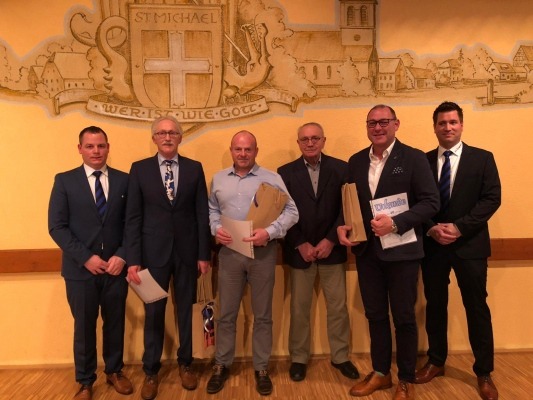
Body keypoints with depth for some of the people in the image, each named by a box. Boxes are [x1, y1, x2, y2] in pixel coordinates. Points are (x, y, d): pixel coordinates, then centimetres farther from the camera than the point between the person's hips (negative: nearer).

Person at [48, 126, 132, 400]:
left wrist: (122, 256, -11)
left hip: (115, 267, 1)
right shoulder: (64, 181, -1)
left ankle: (114, 371, 36)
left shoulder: (124, 180, 2)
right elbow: (56, 227, -6)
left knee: (115, 323, 14)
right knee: (84, 326, 11)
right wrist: (85, 257, -13)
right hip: (80, 268, -1)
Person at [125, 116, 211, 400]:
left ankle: (185, 363, 33)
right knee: (153, 313, 10)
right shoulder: (139, 169, 1)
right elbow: (133, 217, -3)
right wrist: (133, 259, -8)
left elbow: (202, 214, 1)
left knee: (185, 310, 13)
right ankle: (151, 371, 28)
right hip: (153, 252, 0)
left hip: (187, 251, 1)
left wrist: (204, 254, -2)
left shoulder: (194, 168, 2)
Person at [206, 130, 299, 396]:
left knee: (262, 314, 10)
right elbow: (212, 210, 15)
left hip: (262, 253, -2)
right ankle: (222, 365, 29)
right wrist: (216, 229, -6)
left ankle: (261, 368, 26)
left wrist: (269, 232, -20)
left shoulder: (271, 178, -3)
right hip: (229, 252, 2)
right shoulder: (218, 179, 9)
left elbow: (291, 212, -6)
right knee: (226, 313, 11)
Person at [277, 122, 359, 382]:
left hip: (331, 248, 1)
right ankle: (298, 358, 26)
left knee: (338, 306, 10)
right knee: (299, 308, 9)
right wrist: (300, 244, -10)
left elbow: (347, 209, -2)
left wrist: (330, 240, -11)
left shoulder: (341, 168, 1)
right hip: (299, 250, 0)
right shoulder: (285, 172, 1)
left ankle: (340, 356, 28)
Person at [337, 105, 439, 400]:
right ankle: (380, 373, 34)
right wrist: (342, 226, -8)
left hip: (401, 250, -4)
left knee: (403, 317, 9)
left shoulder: (414, 158, -6)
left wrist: (395, 223, -23)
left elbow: (431, 202, -12)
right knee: (375, 315, 15)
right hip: (366, 250, 4)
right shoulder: (355, 161, 8)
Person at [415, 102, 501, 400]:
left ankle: (484, 373, 22)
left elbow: (492, 199, -7)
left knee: (477, 307, 6)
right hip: (432, 244, 2)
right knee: (435, 305, 12)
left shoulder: (482, 158, 1)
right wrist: (432, 228, -13)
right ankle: (436, 362, 29)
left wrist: (459, 227, -16)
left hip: (469, 244, -1)